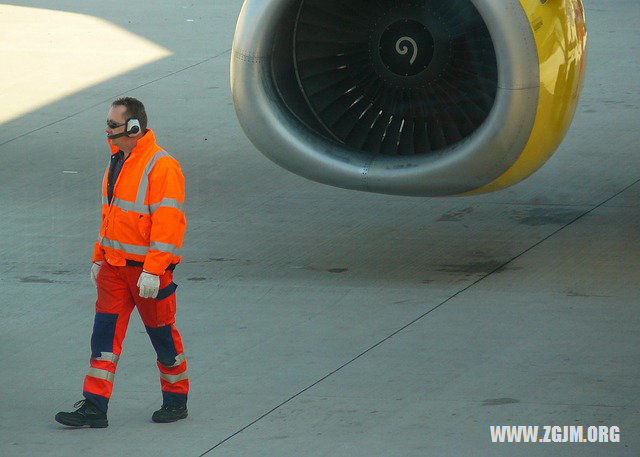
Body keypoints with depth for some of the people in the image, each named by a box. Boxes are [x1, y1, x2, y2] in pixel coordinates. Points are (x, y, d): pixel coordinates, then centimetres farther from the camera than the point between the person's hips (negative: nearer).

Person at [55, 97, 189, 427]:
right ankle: (94, 407, 0)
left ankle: (176, 401, 23)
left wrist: (152, 271, -25)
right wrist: (99, 258, 19)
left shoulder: (161, 167, -17)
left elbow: (167, 223, -21)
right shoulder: (118, 162, 10)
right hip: (115, 265, 8)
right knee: (105, 334, 1)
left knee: (162, 335, 7)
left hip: (148, 269, -8)